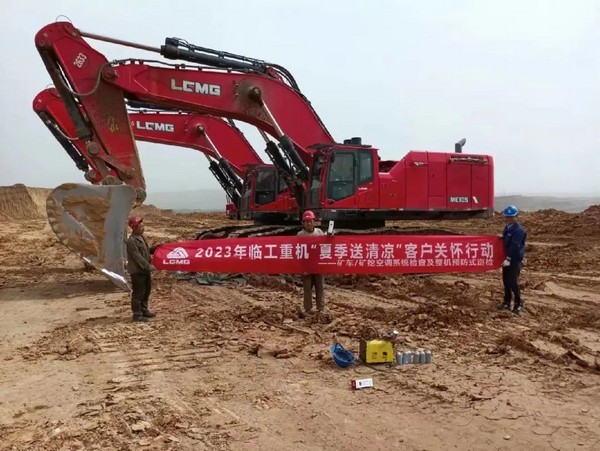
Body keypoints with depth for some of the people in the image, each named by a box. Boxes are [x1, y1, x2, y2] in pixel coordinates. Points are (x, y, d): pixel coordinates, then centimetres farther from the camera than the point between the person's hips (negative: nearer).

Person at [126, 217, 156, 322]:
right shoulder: (131, 241, -20)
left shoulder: (141, 237, 10)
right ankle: (137, 314, 9)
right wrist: (148, 266, -22)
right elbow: (137, 257, -23)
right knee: (138, 293, -1)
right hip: (137, 271, -10)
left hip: (145, 269, 10)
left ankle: (144, 310, 33)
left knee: (146, 291, 19)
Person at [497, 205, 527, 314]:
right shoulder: (507, 227, 10)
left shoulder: (519, 230, -18)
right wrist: (502, 237, 2)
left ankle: (518, 304, 3)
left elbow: (514, 246, -24)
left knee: (513, 282, -9)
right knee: (506, 280, 12)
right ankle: (507, 302, 23)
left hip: (515, 260, -9)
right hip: (507, 258, 9)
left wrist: (508, 259, -27)